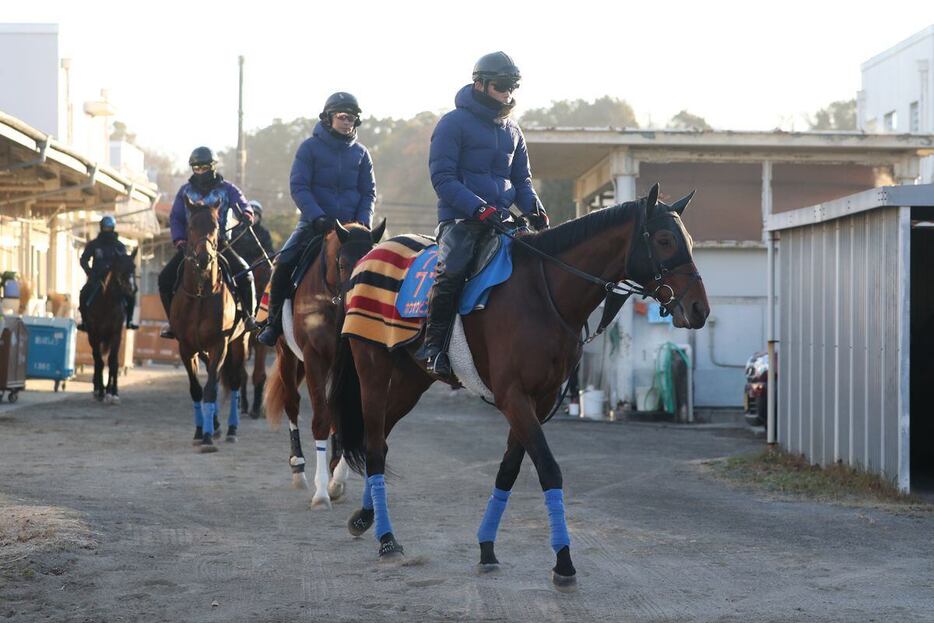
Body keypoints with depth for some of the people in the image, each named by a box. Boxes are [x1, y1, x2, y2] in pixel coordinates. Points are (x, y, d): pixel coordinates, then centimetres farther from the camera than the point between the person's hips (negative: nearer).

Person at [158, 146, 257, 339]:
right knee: (165, 278, -13)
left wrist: (246, 214, -32)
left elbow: (241, 204, -7)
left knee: (244, 274, -23)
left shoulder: (226, 189, 4)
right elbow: (175, 218, 10)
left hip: (219, 243, -2)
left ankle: (249, 316, -7)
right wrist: (179, 240, -8)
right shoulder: (185, 191, 9)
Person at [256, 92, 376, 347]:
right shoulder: (310, 148, 0)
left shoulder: (360, 153, 9)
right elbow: (298, 187, -7)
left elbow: (368, 192, 10)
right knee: (284, 263, -20)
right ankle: (274, 322, -5)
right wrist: (317, 217, -21)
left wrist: (363, 222, -8)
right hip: (314, 224, -2)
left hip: (350, 226, 3)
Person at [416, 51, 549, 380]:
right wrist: (479, 208, -22)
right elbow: (442, 178, -10)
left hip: (500, 218, 7)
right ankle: (434, 344, -24)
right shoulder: (454, 123, -2)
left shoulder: (512, 131, 19)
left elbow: (522, 180, 24)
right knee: (453, 267, -30)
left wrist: (533, 209, 2)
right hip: (459, 218, -7)